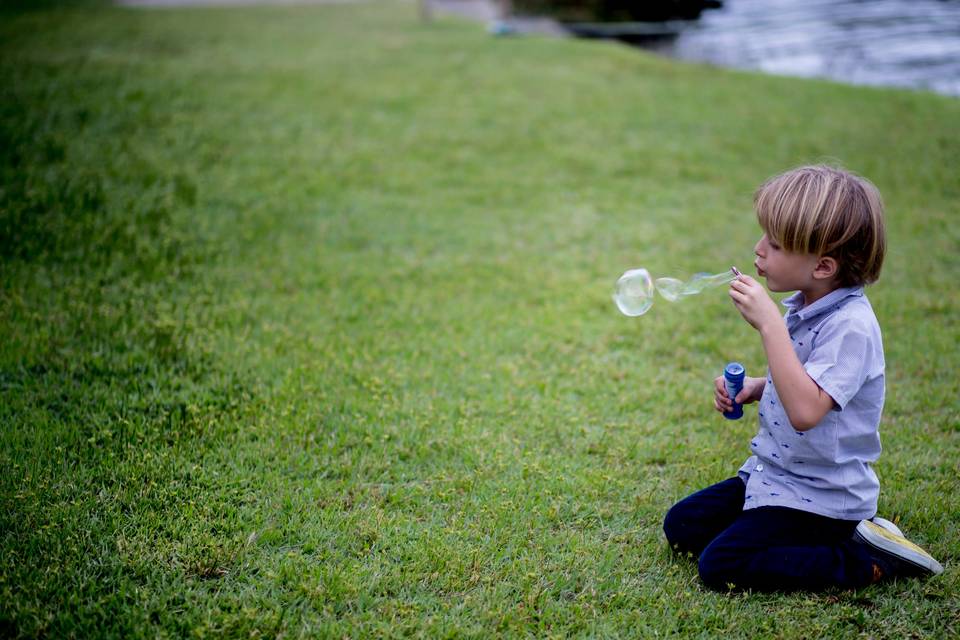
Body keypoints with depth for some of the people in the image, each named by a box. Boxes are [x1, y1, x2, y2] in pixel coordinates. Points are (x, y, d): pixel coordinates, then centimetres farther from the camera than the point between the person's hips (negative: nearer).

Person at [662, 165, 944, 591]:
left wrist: (769, 324, -36)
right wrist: (752, 388, 1)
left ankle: (867, 560, -6)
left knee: (720, 566, -16)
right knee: (681, 527, 12)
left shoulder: (850, 326, -25)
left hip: (819, 498, -10)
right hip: (775, 474, 10)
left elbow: (805, 410, -37)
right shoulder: (803, 308, 3)